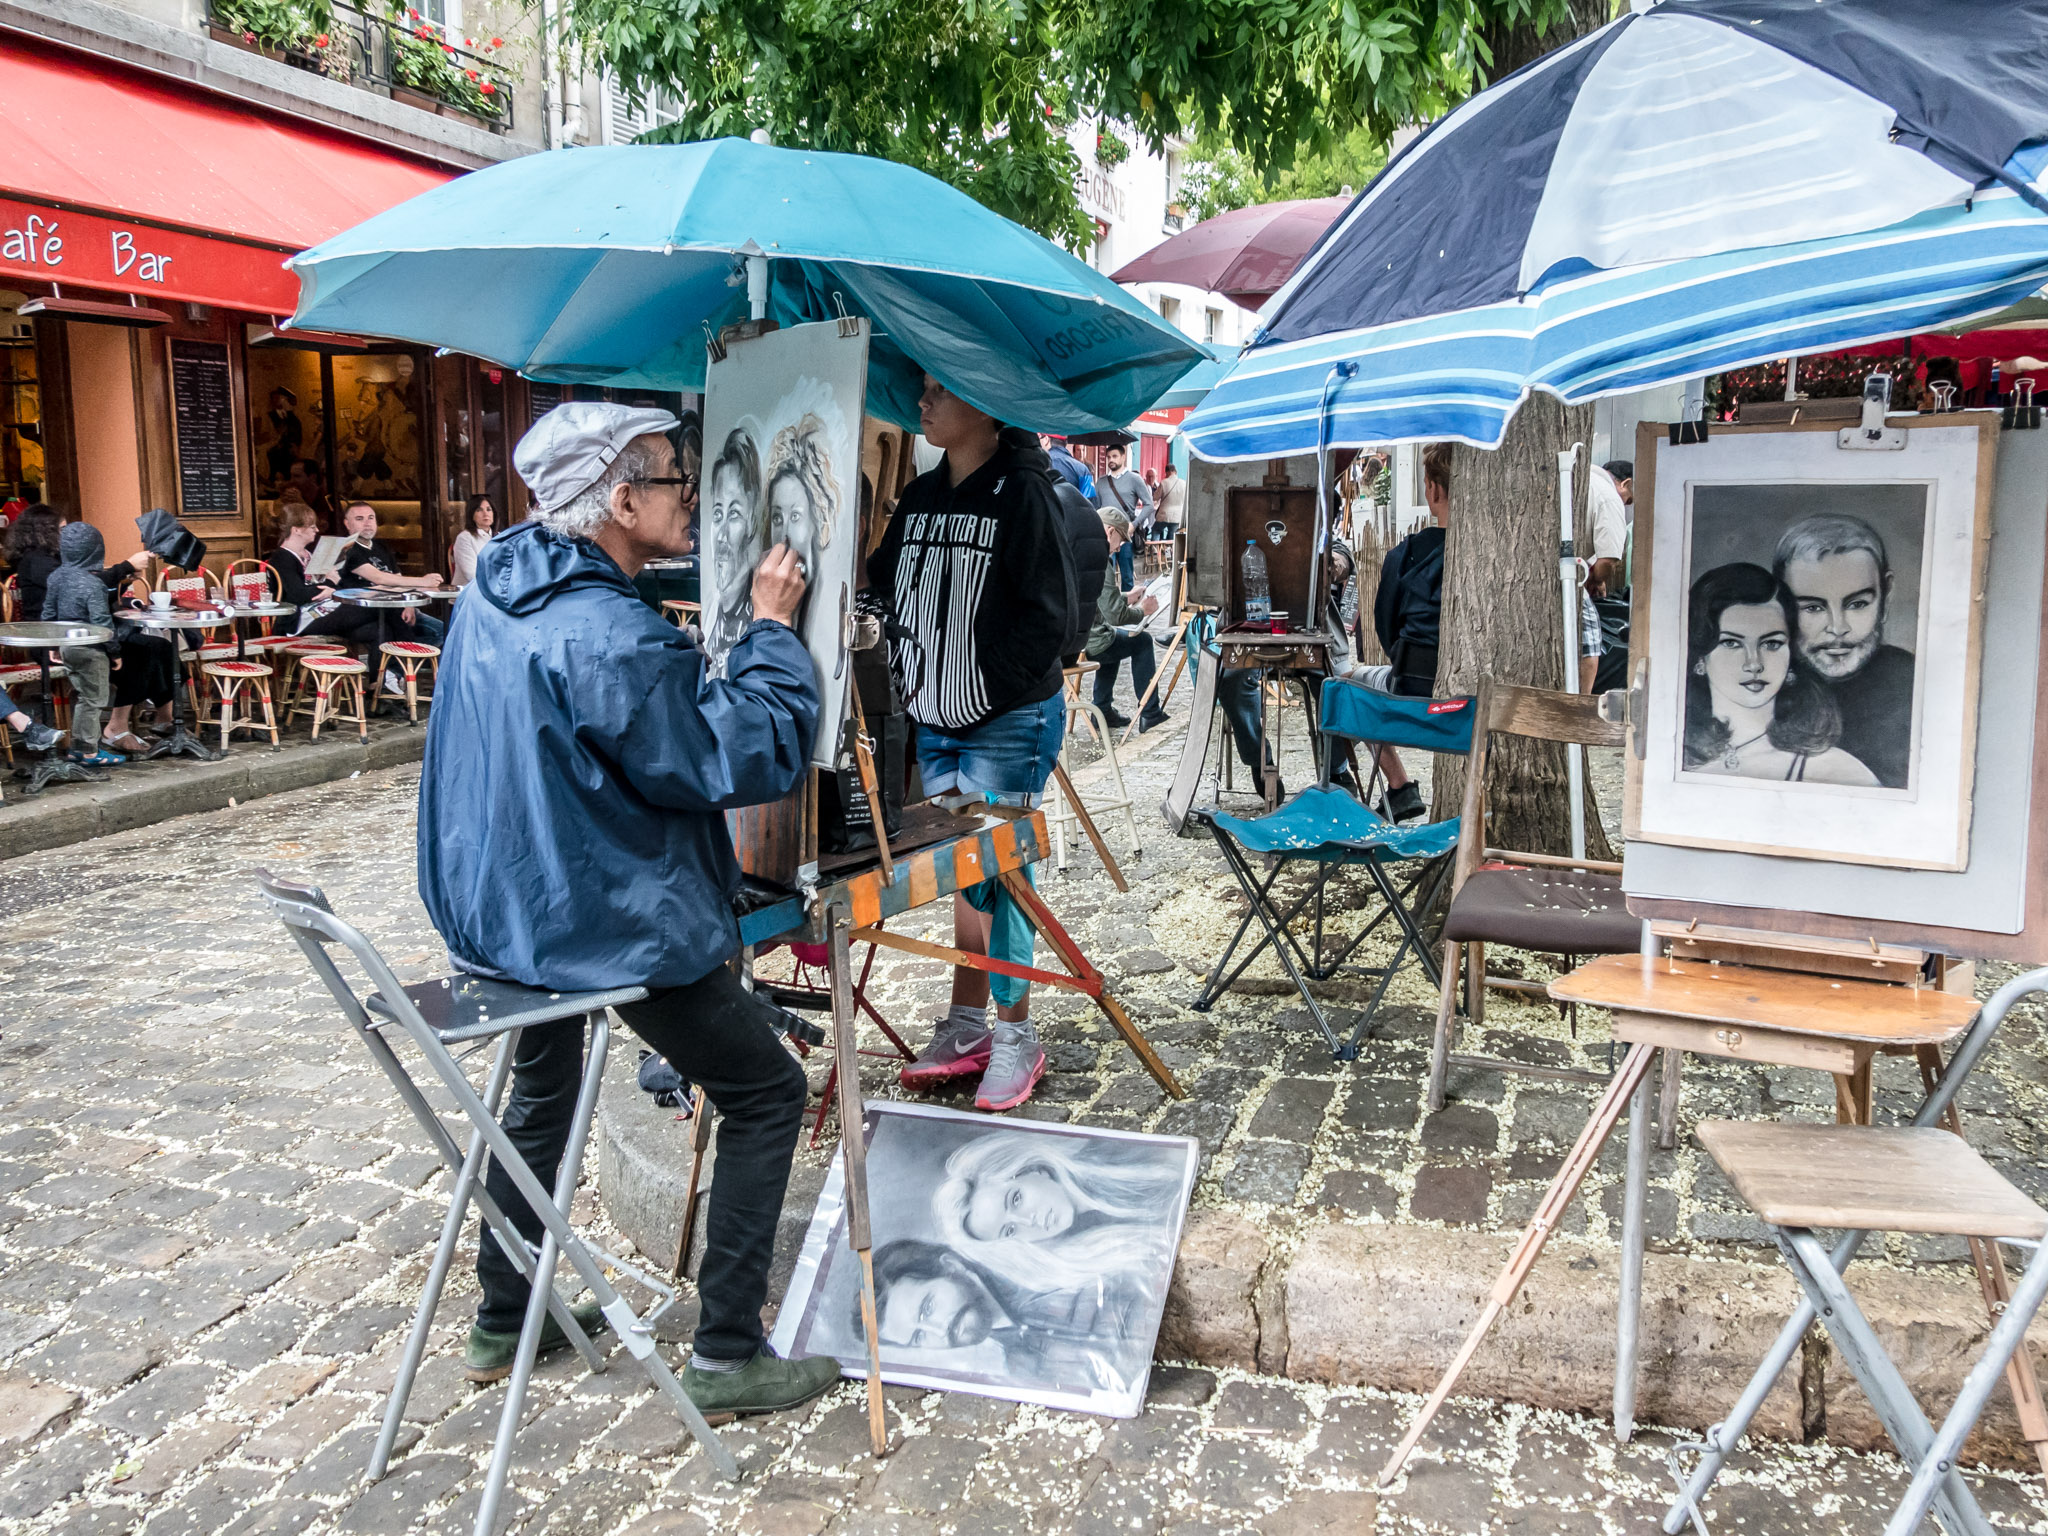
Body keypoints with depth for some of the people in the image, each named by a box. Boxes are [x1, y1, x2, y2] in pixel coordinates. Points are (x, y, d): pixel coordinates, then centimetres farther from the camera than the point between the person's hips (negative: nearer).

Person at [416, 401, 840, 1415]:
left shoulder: (496, 591, 3)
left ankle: (501, 1324, 44)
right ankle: (725, 1359, 10)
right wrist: (773, 627, -13)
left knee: (541, 1100, 30)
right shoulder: (609, 640, -27)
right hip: (603, 928, -9)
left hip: (498, 905, 10)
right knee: (767, 1095, 6)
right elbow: (755, 759, -23)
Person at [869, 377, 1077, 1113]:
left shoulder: (1022, 492, -11)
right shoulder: (921, 495, 10)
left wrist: (990, 688, -18)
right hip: (936, 721, 7)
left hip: (1010, 722, -7)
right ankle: (965, 1027, 25)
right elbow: (882, 584, 16)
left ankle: (1016, 1038, 11)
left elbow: (1049, 612, -15)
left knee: (996, 871, -2)